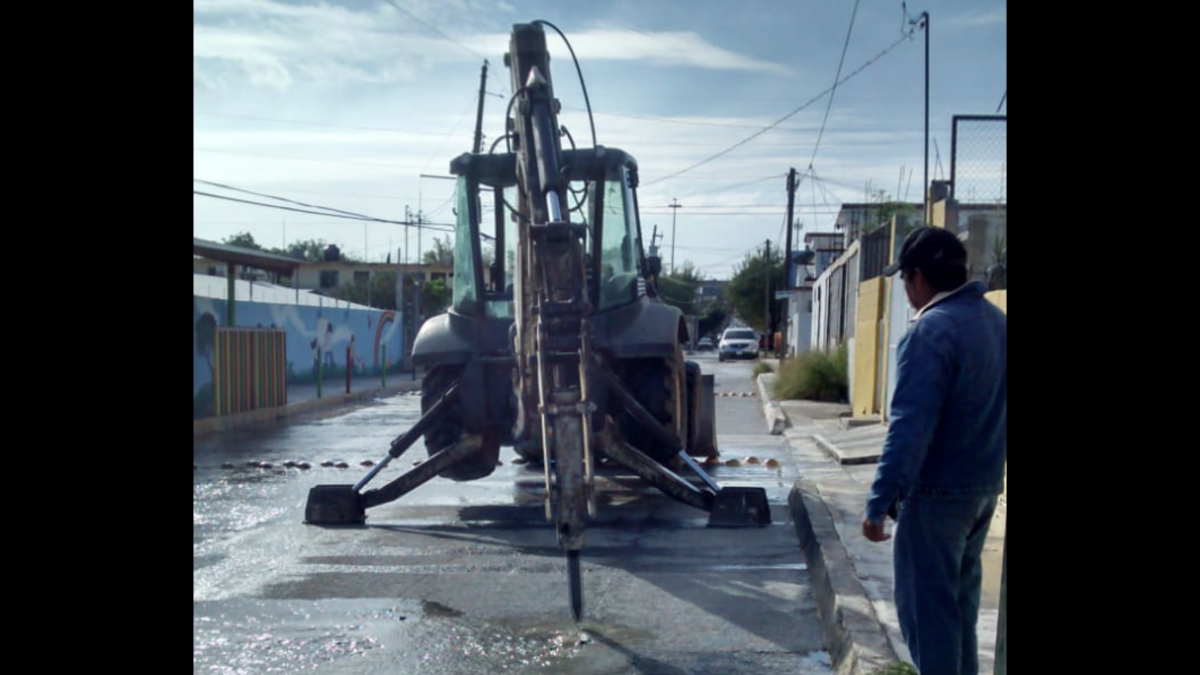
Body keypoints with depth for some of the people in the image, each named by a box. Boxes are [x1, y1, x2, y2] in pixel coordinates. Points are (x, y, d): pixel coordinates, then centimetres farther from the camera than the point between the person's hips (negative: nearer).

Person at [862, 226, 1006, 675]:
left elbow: (910, 428, -24)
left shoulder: (931, 330, -20)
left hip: (936, 492, -9)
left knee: (926, 604, 1)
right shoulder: (996, 321, 7)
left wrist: (879, 503, -20)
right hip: (984, 487, 9)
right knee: (960, 597, 21)